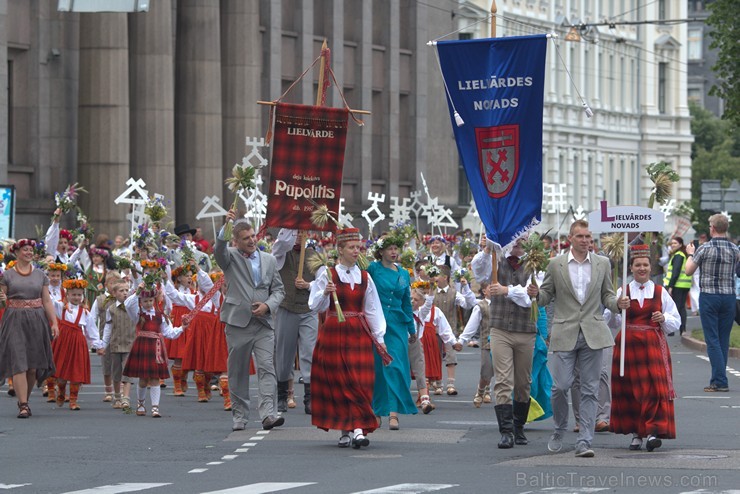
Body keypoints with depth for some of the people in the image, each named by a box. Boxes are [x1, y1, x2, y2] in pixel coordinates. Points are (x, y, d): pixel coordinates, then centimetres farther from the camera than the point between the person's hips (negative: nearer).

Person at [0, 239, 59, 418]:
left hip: (37, 321, 3)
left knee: (34, 365, 4)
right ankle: (23, 405, -14)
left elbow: (47, 301, 10)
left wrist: (54, 322, 2)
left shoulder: (40, 275, 11)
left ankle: (24, 400, 22)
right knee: (18, 363, -12)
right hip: (15, 321, -3)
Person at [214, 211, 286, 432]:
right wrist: (225, 227, -37)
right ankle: (239, 416, 12)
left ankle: (268, 414, -16)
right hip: (238, 322, -2)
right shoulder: (231, 257, 3)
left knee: (267, 368, -10)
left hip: (264, 324, 2)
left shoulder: (269, 260, 13)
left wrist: (268, 305, -5)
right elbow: (219, 251, -21)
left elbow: (278, 289, 15)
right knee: (238, 371, 4)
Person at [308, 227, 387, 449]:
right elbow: (316, 306, -6)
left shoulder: (364, 277, 9)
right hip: (334, 334, -2)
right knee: (338, 383, 0)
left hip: (359, 334, 2)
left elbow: (373, 310, 12)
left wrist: (379, 337, 9)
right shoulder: (327, 274, -1)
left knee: (360, 384, -7)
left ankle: (358, 428, -11)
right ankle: (346, 430, 8)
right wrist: (325, 293, -25)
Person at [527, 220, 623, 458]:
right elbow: (546, 296, 9)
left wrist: (618, 304, -8)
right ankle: (559, 431, 19)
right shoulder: (556, 264, 4)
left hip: (592, 334, 1)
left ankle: (584, 442, 0)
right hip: (565, 334, -1)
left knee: (589, 390, -1)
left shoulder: (602, 264, 9)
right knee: (560, 386, -6)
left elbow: (607, 295, 13)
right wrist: (536, 293, -13)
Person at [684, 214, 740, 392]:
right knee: (724, 340, 11)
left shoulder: (705, 249, -10)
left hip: (709, 296, -4)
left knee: (713, 340, -3)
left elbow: (689, 271, -1)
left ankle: (720, 381, -11)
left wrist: (690, 254, 17)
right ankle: (719, 379, 16)